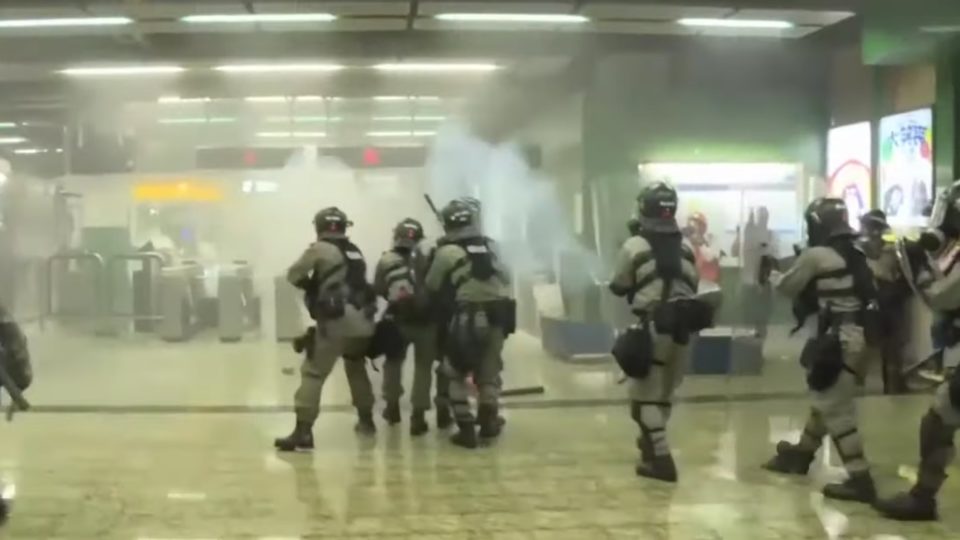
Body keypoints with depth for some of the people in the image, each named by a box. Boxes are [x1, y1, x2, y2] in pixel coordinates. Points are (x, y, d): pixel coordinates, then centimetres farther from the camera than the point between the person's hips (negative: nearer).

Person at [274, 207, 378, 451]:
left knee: (313, 373, -6)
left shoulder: (320, 249, -2)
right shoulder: (355, 252, 16)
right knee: (356, 368, 27)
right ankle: (366, 419, 35)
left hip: (337, 322, -7)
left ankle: (303, 431, -15)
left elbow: (293, 275, 3)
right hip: (362, 321, 7)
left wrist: (311, 286, 19)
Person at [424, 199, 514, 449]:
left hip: (467, 318, -4)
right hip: (497, 316, 4)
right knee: (489, 371, 17)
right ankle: (489, 422, 21)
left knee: (456, 372, 9)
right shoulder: (489, 246, 8)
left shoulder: (446, 252, -5)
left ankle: (466, 429, 4)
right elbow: (504, 278, 16)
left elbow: (432, 287, 6)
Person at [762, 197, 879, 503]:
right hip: (859, 338, 9)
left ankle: (860, 479, -7)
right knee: (826, 398, 22)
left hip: (841, 342, -9)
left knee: (836, 409, -5)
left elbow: (789, 287, 5)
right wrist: (807, 302, 22)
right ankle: (800, 454, 39)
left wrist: (774, 276, 24)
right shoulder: (855, 256, 14)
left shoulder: (817, 256, -9)